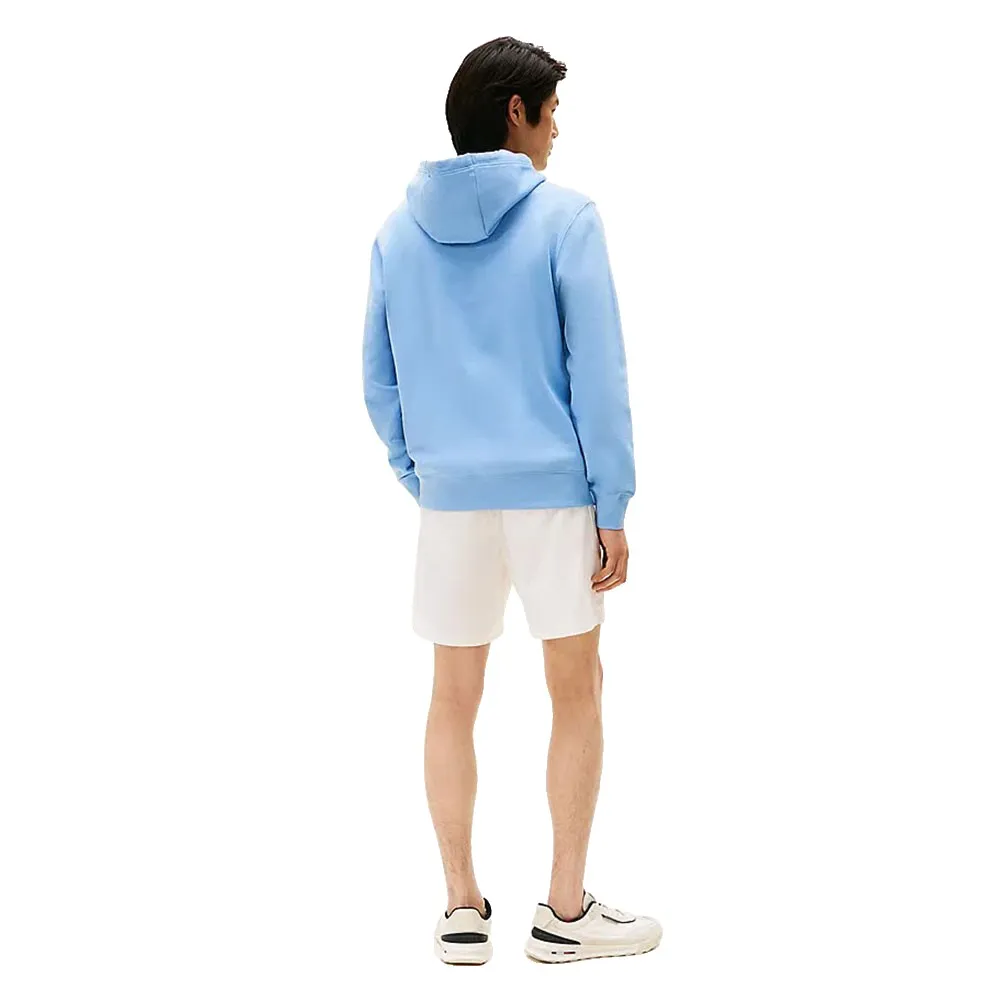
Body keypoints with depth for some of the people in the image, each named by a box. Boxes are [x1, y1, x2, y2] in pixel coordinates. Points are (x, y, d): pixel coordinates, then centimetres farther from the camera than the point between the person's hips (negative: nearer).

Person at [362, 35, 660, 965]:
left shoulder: (399, 231, 6)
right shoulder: (563, 217, -7)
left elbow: (381, 380, 8)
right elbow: (597, 372, -10)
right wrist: (613, 507, -6)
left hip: (450, 497, 4)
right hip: (553, 491, -4)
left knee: (454, 697, 12)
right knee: (576, 691, 9)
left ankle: (462, 910, 16)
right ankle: (564, 912, 13)